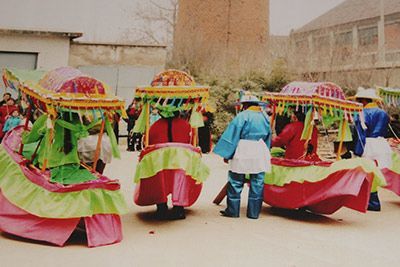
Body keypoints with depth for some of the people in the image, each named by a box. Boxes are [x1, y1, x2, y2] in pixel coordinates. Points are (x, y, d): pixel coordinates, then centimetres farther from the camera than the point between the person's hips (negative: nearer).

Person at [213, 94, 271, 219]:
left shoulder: (243, 116, -7)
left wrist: (226, 154, -5)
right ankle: (254, 212, 14)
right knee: (257, 183, 9)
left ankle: (233, 210, 10)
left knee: (236, 182, 5)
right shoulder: (265, 117, 12)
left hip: (243, 152, -5)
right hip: (261, 153, 5)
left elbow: (232, 135, -9)